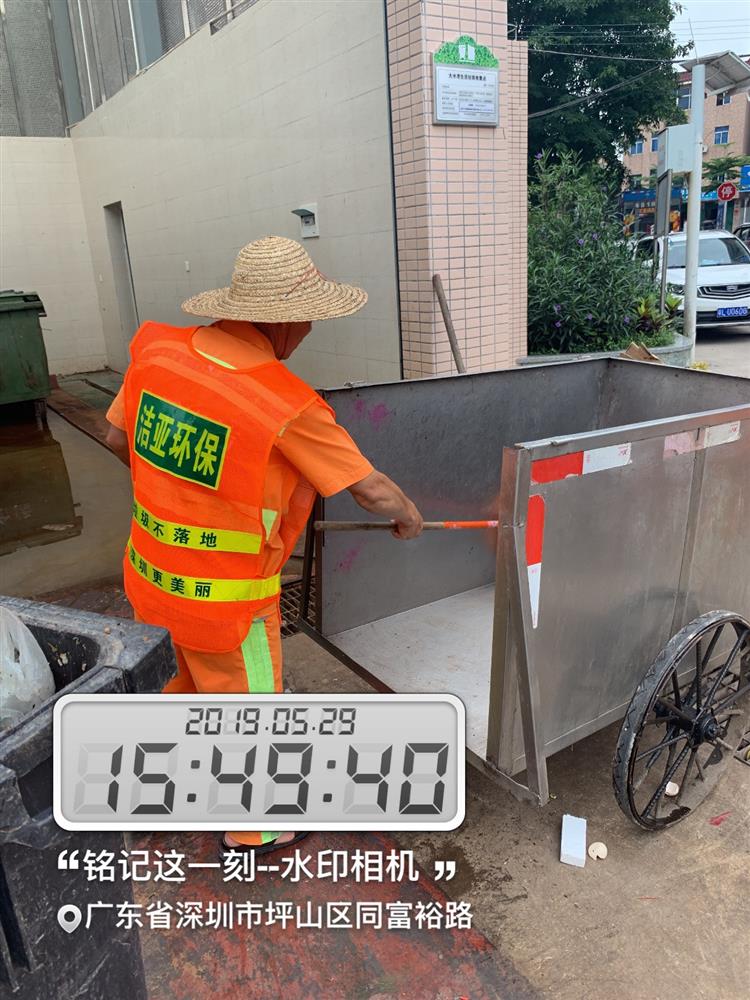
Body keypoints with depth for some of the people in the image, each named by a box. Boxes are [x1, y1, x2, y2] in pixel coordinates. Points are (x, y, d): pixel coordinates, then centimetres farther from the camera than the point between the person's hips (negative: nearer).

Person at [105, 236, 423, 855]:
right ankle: (251, 831, 42)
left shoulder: (156, 351, -8)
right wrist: (408, 517, 4)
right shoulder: (285, 403, -26)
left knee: (192, 681, 32)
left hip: (155, 571, 7)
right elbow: (371, 489, -18)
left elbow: (118, 438, 6)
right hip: (227, 595, -7)